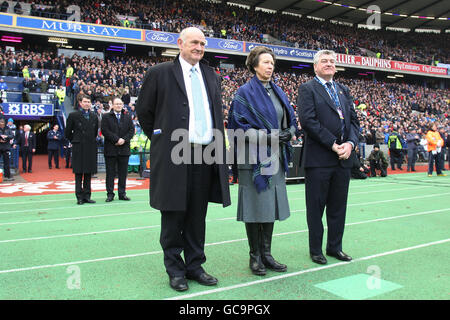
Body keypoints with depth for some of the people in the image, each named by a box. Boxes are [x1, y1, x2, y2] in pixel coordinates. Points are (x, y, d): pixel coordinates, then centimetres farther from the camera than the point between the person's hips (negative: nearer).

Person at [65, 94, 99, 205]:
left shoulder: (94, 116, 11)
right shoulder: (73, 115, -1)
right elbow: (67, 133, 4)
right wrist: (75, 141, 6)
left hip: (91, 149, 4)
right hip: (78, 149, -4)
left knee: (88, 173, 7)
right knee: (78, 174, -1)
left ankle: (87, 196, 13)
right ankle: (79, 197, 4)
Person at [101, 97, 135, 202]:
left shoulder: (128, 117, 12)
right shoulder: (106, 117, 3)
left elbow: (132, 130, 5)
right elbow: (105, 131, -7)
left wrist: (124, 139, -10)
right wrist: (116, 139, -14)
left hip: (124, 149, 3)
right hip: (110, 149, -2)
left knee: (123, 173, 6)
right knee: (110, 173, 2)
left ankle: (122, 193, 13)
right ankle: (110, 194, 8)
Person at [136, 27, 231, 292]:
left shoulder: (212, 76, 15)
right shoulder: (160, 73, 0)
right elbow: (144, 110, 6)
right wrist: (160, 138, 7)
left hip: (206, 155, 5)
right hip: (174, 156, -4)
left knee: (197, 216, 12)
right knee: (174, 214, 5)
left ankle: (195, 266, 25)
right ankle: (175, 270, 20)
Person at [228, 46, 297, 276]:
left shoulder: (278, 92, 16)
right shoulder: (245, 92, -3)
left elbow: (291, 119, 19)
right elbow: (239, 125, -10)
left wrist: (289, 133, -4)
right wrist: (265, 137, -20)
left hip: (275, 158, 6)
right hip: (254, 158, -6)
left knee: (271, 205, 9)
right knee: (255, 206, -2)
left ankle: (266, 253, 19)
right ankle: (255, 256, 11)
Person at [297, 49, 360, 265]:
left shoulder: (343, 90, 18)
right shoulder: (307, 89, -1)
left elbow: (353, 120, 14)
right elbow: (308, 121, -13)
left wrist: (350, 143, -5)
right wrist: (333, 144, -15)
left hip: (343, 158, 6)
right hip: (318, 159, -6)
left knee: (338, 206, 13)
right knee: (316, 207, 4)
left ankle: (335, 247, 26)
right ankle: (315, 250, 16)